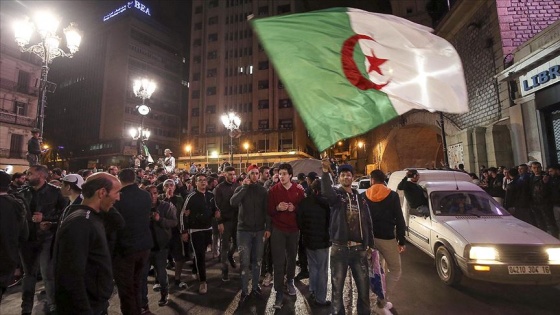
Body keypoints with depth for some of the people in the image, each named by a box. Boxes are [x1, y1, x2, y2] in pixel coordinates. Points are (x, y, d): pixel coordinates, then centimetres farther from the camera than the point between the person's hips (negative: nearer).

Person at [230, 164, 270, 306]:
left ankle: (255, 287, 27)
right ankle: (244, 290, 15)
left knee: (257, 261, 11)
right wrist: (244, 187, -20)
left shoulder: (263, 190, 4)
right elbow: (233, 202, -20)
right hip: (244, 230, -2)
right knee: (245, 262, 1)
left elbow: (267, 210, 4)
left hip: (259, 230, 2)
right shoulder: (241, 188, 0)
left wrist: (268, 228, -1)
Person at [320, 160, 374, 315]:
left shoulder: (360, 198, 10)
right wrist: (326, 172, -42)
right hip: (339, 248, -3)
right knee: (337, 287, 8)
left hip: (359, 248, 3)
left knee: (364, 287, 12)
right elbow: (326, 193, -29)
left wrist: (369, 244, 9)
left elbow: (368, 222, 12)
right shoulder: (336, 195, -3)